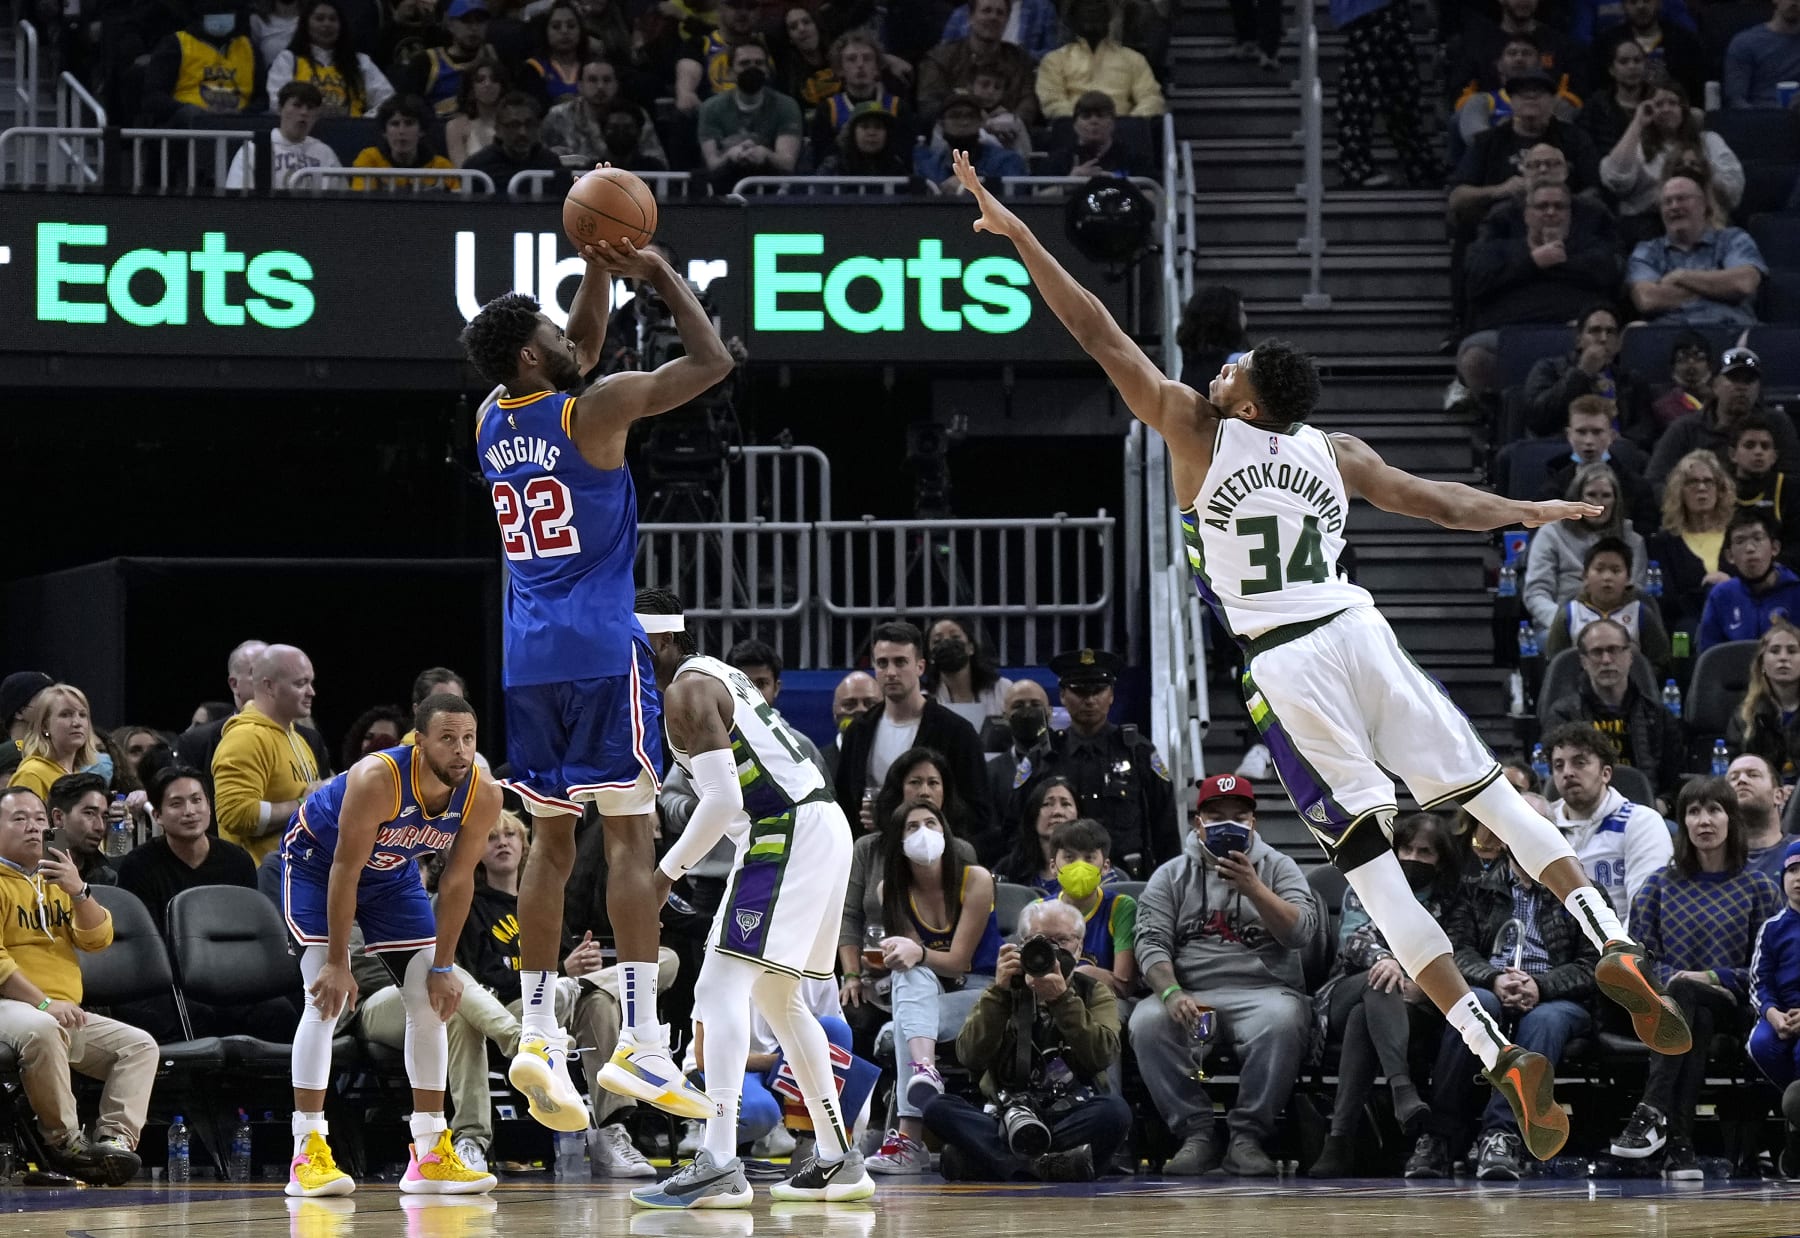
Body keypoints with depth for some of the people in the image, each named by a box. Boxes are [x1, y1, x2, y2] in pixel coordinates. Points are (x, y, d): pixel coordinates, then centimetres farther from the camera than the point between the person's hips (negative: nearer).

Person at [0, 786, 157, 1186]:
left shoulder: (55, 880, 22)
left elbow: (98, 939, 12)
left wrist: (78, 892, -6)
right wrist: (43, 1003, -24)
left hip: (66, 1013, 8)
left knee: (139, 1045, -7)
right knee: (41, 1030, -39)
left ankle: (116, 1136, -22)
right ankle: (63, 1140, -28)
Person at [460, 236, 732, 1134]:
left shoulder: (489, 421, 10)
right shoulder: (597, 409, -9)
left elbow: (577, 359, 30)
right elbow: (712, 361, -1)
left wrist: (598, 275, 22)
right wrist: (661, 277, 8)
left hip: (524, 657, 6)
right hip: (601, 651, -6)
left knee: (551, 839, 12)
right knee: (629, 835, -6)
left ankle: (537, 1033, 5)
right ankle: (639, 1040, -13)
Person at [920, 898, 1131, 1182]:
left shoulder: (1094, 993, 15)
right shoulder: (1005, 994, 17)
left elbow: (1103, 1056, -6)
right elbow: (970, 1057, -1)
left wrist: (1062, 999, -15)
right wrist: (999, 993, -8)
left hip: (1075, 1119, -1)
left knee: (1115, 1110, -34)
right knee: (938, 1108, -26)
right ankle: (1046, 1166, -41)